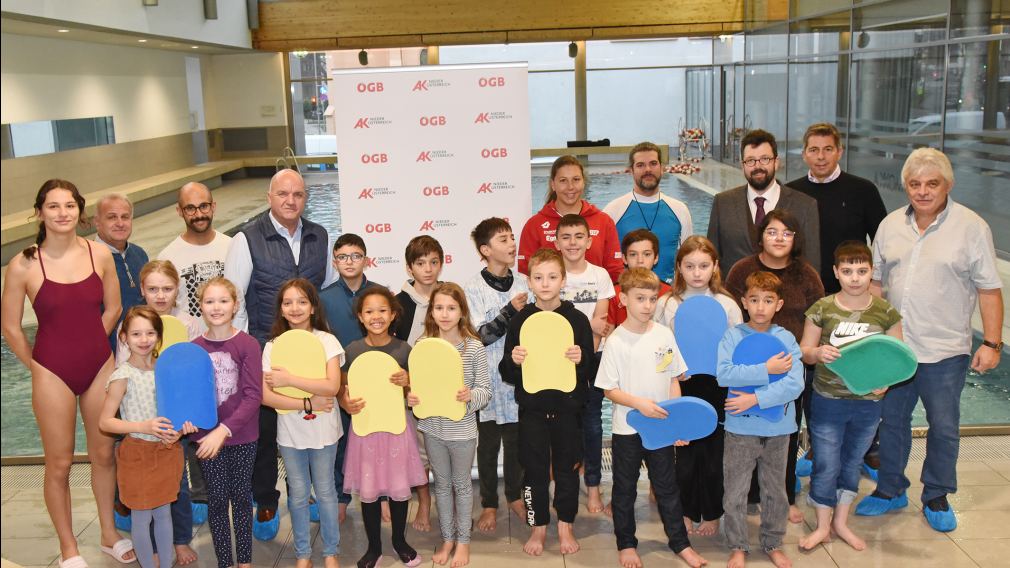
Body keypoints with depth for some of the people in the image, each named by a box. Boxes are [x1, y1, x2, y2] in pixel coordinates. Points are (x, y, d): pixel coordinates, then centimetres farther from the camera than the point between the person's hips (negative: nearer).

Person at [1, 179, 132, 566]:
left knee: (104, 455, 15)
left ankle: (109, 533, 34)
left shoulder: (100, 256, -5)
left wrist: (88, 346, 9)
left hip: (100, 367, 3)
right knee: (59, 464, 9)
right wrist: (37, 366, 3)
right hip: (53, 374, -2)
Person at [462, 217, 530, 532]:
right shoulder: (473, 288, -8)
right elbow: (479, 336, -13)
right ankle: (489, 504, 22)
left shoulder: (524, 282, 3)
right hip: (488, 379, -3)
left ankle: (514, 495, 32)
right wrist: (510, 311, -20)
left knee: (516, 441, 12)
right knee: (488, 444, 8)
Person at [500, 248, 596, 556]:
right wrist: (513, 360, -18)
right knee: (534, 470, 8)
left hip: (567, 408, 0)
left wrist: (581, 359, -21)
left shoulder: (577, 319, -2)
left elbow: (592, 369, 0)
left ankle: (565, 527, 28)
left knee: (566, 469, 11)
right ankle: (538, 527, 25)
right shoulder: (520, 320, 0)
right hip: (531, 408, 0)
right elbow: (507, 374, 3)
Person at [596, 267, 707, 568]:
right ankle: (626, 544, 28)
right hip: (627, 429, -3)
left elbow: (674, 380, 6)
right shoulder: (616, 341, -12)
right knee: (625, 489, 12)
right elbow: (609, 390, -9)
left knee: (667, 486, 14)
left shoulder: (665, 335, -2)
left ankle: (680, 542, 28)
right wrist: (639, 403, -24)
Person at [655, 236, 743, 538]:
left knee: (714, 454, 6)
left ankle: (711, 514, 25)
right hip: (681, 387, 0)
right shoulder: (667, 304, 1)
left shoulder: (727, 305, 1)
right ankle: (687, 513, 24)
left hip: (716, 388, 0)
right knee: (685, 454, 6)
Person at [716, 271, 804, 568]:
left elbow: (795, 384, -13)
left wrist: (755, 399, -19)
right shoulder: (732, 336, -4)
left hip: (777, 429, 2)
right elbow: (723, 374, -18)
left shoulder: (786, 338, -1)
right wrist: (766, 370, -19)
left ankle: (773, 544, 33)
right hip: (740, 429, -1)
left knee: (775, 491, 15)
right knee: (734, 493, 5)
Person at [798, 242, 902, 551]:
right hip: (827, 401, -2)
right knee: (826, 466, 6)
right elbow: (804, 351, -1)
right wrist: (818, 353, -22)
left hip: (868, 403, 2)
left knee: (852, 463, 18)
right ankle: (822, 527, 24)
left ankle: (841, 522, 35)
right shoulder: (822, 309, -8)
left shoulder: (885, 312, -4)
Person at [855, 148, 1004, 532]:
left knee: (943, 428, 8)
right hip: (892, 346, 4)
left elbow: (989, 290, -6)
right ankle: (891, 490, 31)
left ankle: (936, 498, 27)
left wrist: (992, 343, -10)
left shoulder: (971, 227, -7)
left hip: (944, 352, -4)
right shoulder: (890, 225, 5)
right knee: (891, 420, 14)